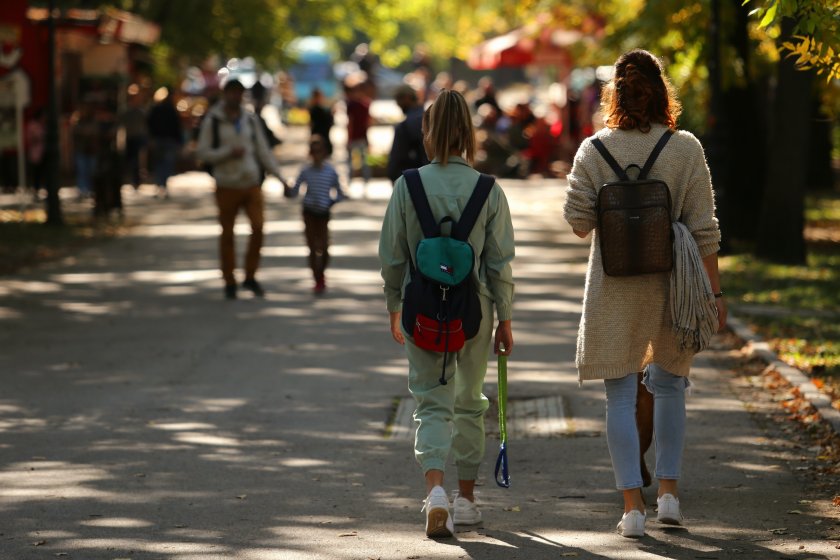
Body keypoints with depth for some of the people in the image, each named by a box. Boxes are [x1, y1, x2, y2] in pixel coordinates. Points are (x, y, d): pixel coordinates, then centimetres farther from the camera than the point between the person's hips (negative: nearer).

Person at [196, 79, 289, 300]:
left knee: (258, 228, -8)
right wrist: (229, 153, -18)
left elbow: (263, 149, 10)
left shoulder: (250, 119, 7)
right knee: (227, 235, 5)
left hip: (251, 184, 3)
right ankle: (229, 282, 15)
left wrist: (279, 175, 3)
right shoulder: (212, 121, -5)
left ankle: (250, 276, 7)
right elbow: (202, 152, -7)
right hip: (227, 187, -3)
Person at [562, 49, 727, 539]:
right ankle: (669, 491, 18)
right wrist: (715, 292, 0)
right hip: (671, 285, 1)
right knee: (670, 385, 20)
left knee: (621, 395, 5)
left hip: (614, 290, -1)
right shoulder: (686, 149, -6)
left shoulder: (594, 150, -6)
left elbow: (578, 221, -7)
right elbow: (703, 228, -6)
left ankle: (633, 505, 0)